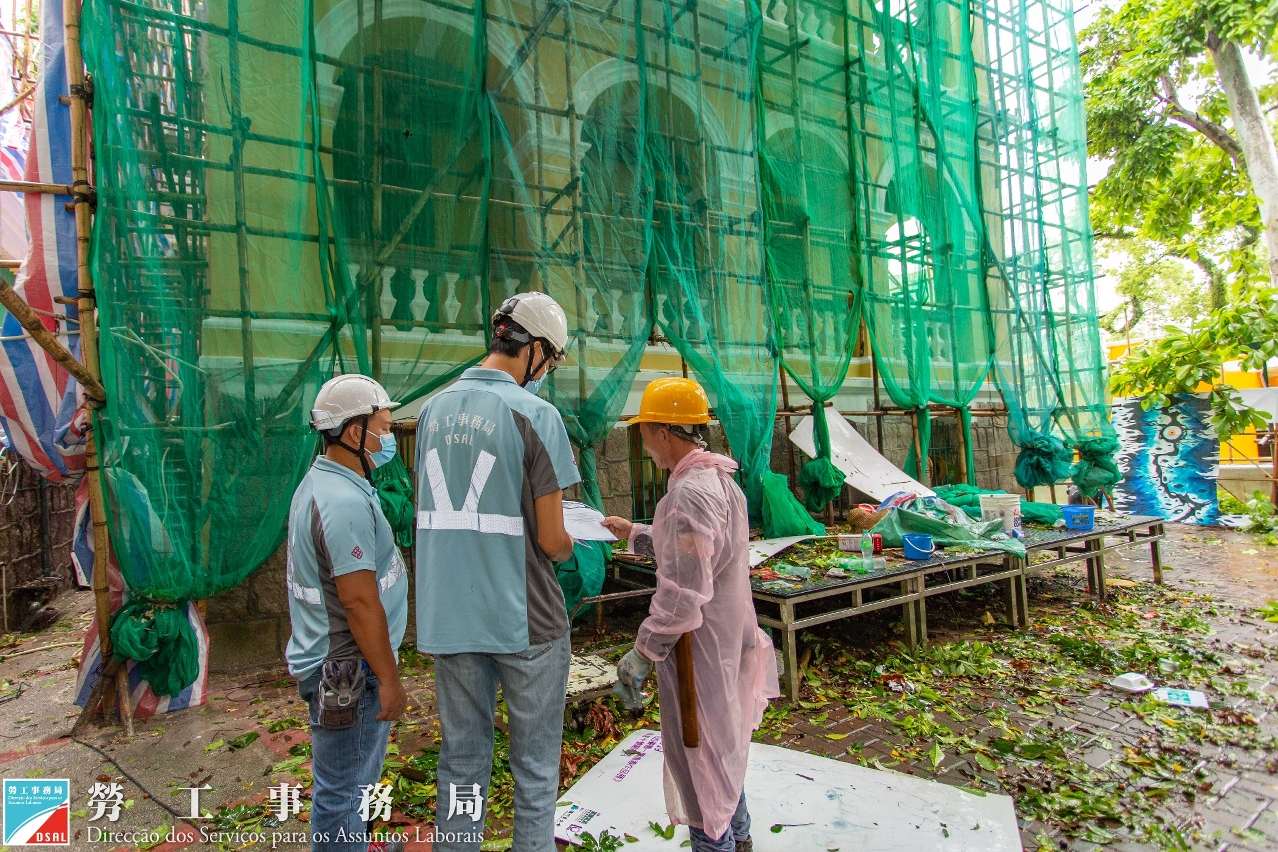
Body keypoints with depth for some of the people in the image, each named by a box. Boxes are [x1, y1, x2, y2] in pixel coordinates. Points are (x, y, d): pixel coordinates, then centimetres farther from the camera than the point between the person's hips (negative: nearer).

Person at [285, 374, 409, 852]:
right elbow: (359, 601, -26)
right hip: (347, 670, -11)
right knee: (341, 789, 6)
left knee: (355, 778, 25)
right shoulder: (345, 501, -25)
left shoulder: (321, 483, 10)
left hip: (335, 660, 11)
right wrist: (389, 678, -18)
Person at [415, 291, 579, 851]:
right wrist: (568, 547, 8)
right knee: (534, 765, 12)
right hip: (525, 617, -5)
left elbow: (430, 515, 10)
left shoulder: (435, 409, 4)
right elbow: (552, 541, -13)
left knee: (461, 760, 18)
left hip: (449, 617, 5)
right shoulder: (535, 415, -14)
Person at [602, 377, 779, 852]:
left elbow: (681, 595, -27)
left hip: (698, 647, -10)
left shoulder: (690, 493, -25)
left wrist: (642, 655, -20)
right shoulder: (720, 479, 6)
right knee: (722, 748, 25)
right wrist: (636, 535, 21)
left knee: (699, 755, 7)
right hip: (728, 636, 10)